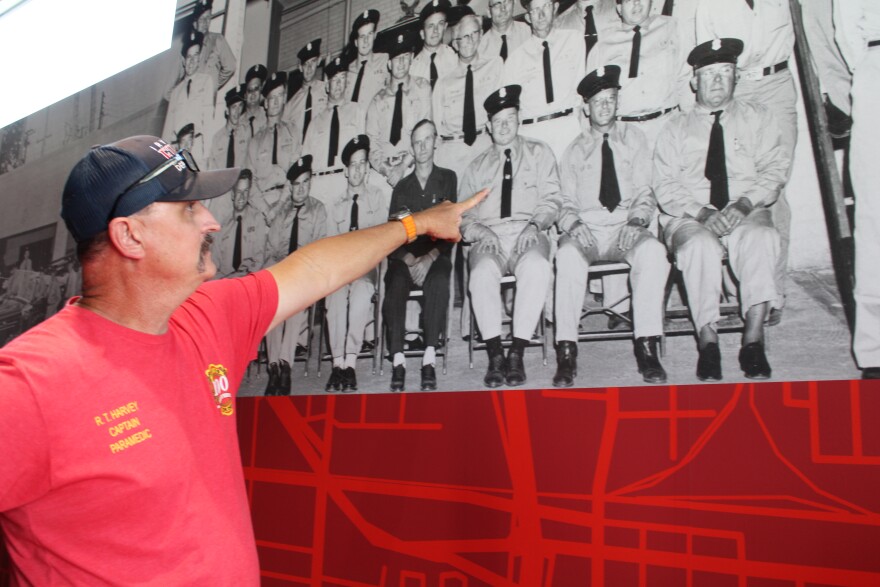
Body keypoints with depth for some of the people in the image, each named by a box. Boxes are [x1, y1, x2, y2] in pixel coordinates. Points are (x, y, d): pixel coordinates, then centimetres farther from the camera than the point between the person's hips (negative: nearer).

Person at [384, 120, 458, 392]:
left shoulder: (447, 178, 15)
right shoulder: (402, 187, 20)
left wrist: (430, 258, -12)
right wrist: (410, 259, -9)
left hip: (436, 255, -1)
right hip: (405, 257, 2)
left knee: (438, 281, -36)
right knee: (394, 285, -32)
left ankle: (429, 360, -39)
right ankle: (397, 361, -37)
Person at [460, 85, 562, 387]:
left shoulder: (538, 152, 19)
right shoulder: (476, 166, 23)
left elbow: (551, 197, 7)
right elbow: (463, 214, 15)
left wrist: (535, 225, -12)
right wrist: (478, 231, -7)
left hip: (528, 235, -1)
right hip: (488, 238, 1)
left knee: (537, 268, -37)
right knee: (482, 273, -35)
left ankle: (516, 353, -30)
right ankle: (495, 356, -27)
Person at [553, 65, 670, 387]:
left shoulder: (634, 138, 17)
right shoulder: (574, 152, 18)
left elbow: (645, 192, 8)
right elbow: (566, 203, 10)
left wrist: (638, 220, -13)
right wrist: (573, 224, -13)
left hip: (627, 228, 0)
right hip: (586, 231, 0)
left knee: (653, 251, -34)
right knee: (568, 254, -35)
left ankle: (647, 347, -30)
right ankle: (566, 351, -34)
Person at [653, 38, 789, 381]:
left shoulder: (757, 117, 19)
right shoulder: (676, 128, 17)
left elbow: (774, 169, 6)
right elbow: (665, 185, 4)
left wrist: (744, 205, -14)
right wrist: (702, 213, -14)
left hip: (747, 213, 1)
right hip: (689, 218, 0)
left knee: (758, 238, -34)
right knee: (700, 245, -35)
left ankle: (753, 341, -34)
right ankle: (708, 343, -33)